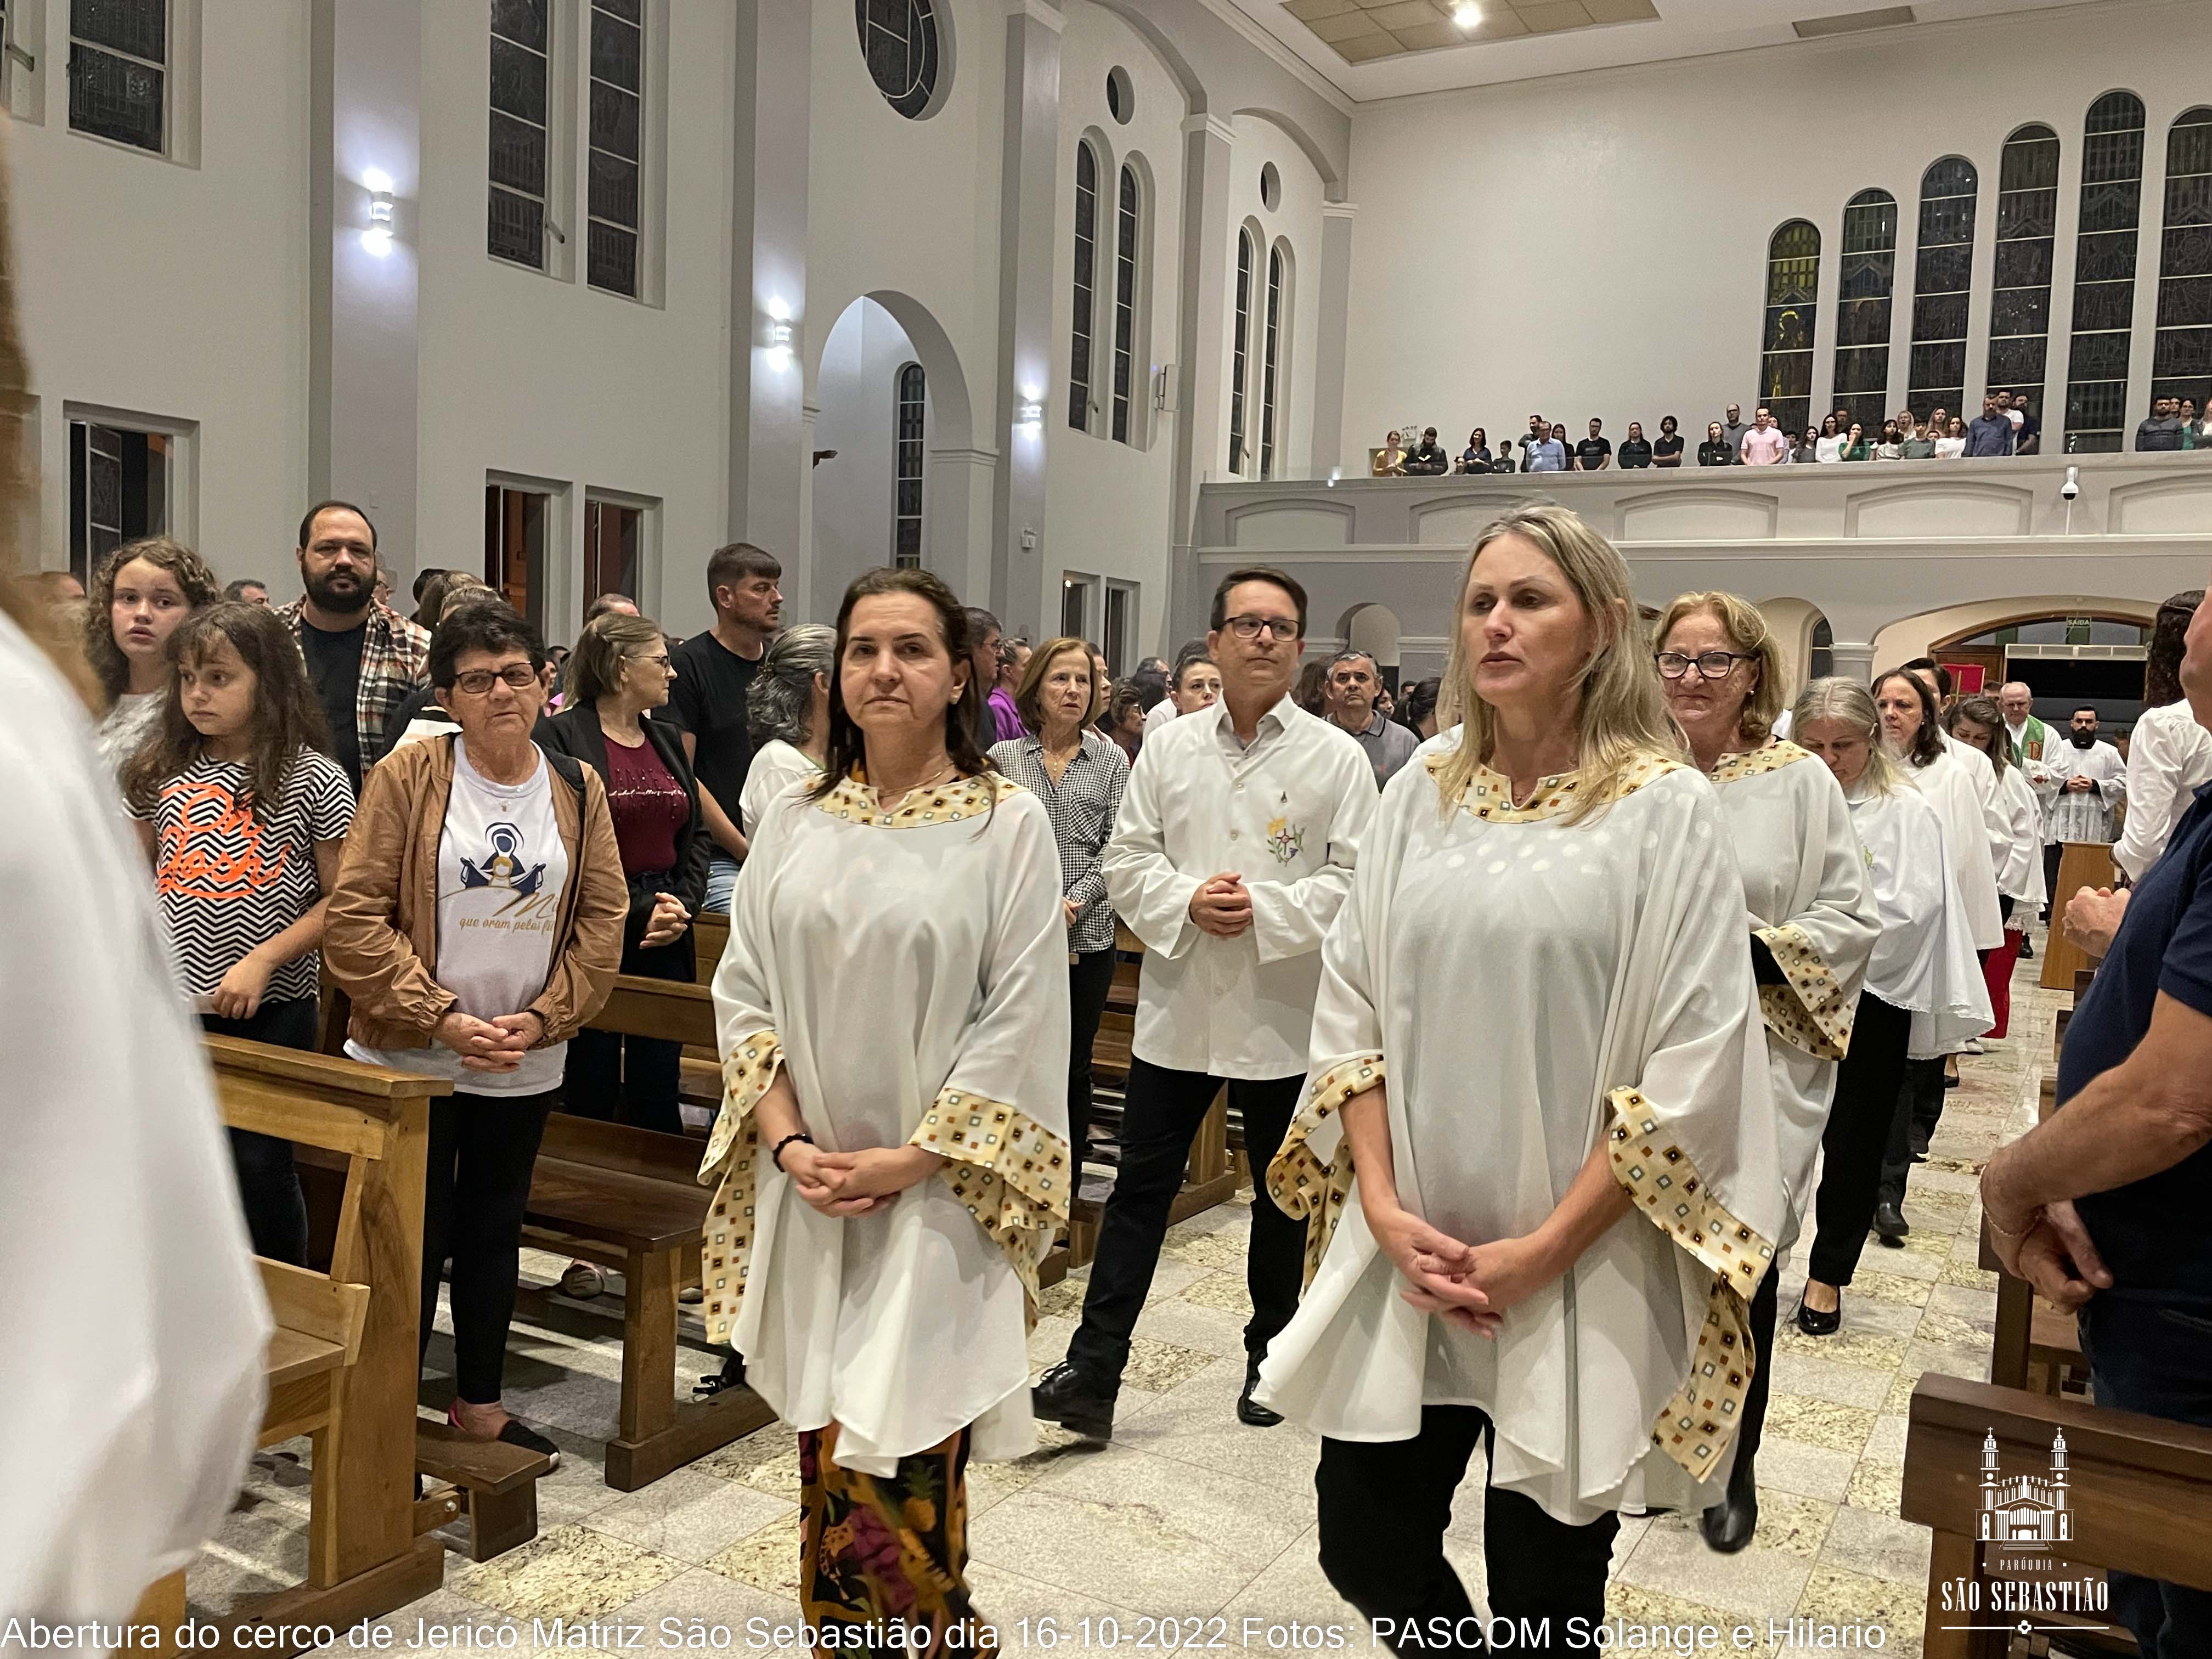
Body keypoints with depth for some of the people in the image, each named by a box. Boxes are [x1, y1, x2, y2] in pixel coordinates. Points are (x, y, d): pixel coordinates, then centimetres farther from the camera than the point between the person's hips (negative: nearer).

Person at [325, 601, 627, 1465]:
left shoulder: (577, 788, 2)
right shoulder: (408, 776, -8)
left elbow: (603, 917, 1)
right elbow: (355, 918, -12)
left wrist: (544, 1017, -11)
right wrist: (443, 1018, -17)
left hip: (527, 1064, 4)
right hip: (411, 1059, -3)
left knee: (494, 1230, 17)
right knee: (415, 1236, 3)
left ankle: (479, 1402, 33)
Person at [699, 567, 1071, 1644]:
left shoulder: (1009, 823, -6)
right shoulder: (793, 824, 6)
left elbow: (1021, 1022, -9)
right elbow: (743, 993, 7)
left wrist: (906, 1164, -13)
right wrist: (788, 1143, -6)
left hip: (936, 1199, -4)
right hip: (807, 1195, 4)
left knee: (888, 1479, -5)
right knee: (826, 1462, 13)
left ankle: (924, 1632, 18)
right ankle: (835, 1632, 33)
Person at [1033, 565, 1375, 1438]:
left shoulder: (1338, 758, -3)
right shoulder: (1169, 748, 5)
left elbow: (1357, 881, -7)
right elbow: (1126, 859, 4)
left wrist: (1267, 910, -19)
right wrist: (1187, 900, -14)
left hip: (1282, 1014, -1)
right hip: (1177, 1007, 2)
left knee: (1282, 1200, 14)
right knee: (1139, 1188, 4)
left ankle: (1270, 1358, 33)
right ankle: (1093, 1372, 10)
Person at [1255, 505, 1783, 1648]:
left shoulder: (1665, 808, -7)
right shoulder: (1422, 792, 4)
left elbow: (1692, 1070, -11)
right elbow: (1349, 1008, 5)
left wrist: (1544, 1250, -13)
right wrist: (1384, 1208, -6)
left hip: (1581, 1273, -3)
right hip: (1406, 1253, 3)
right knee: (1365, 1550, 10)